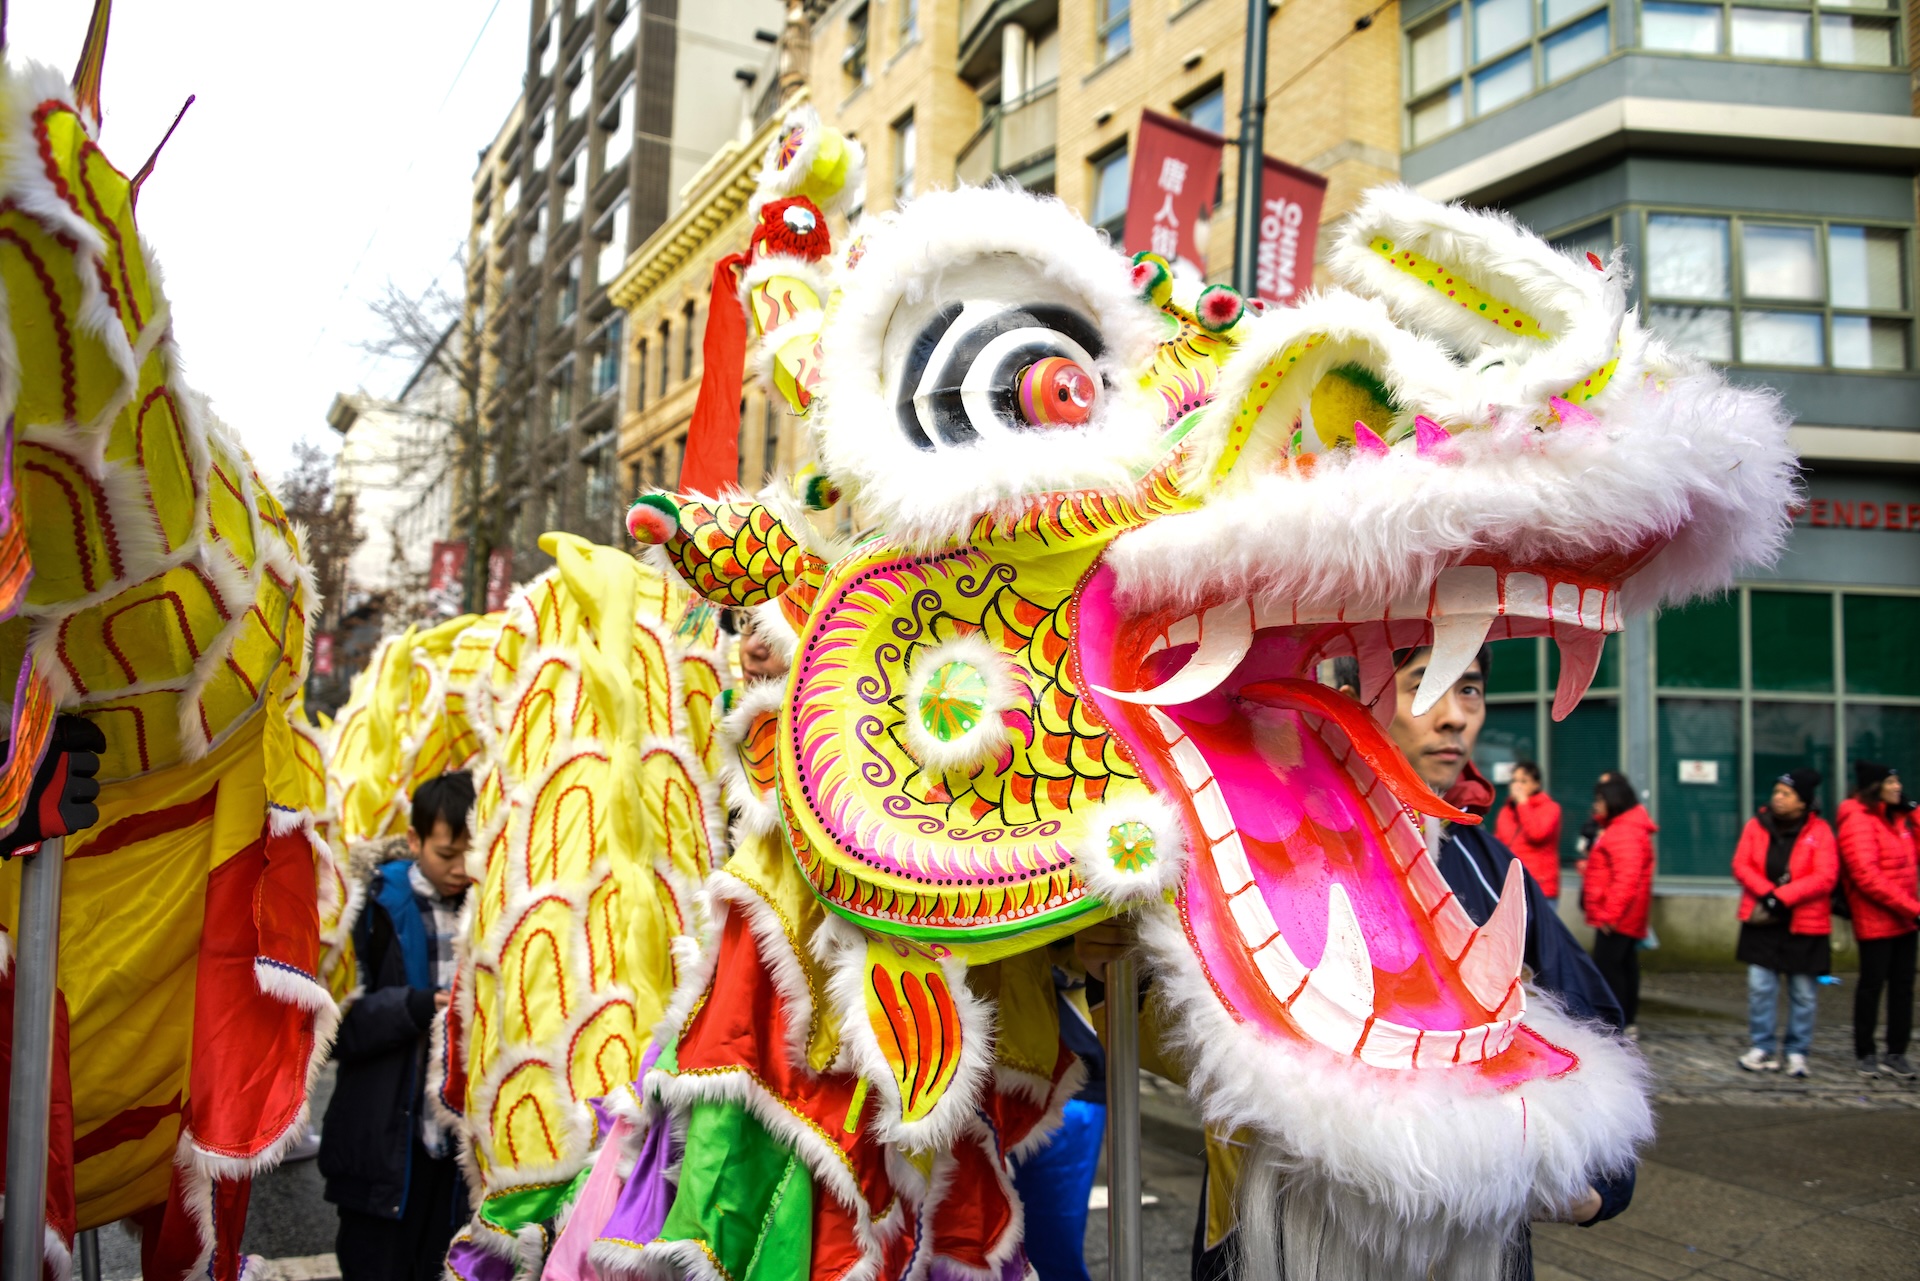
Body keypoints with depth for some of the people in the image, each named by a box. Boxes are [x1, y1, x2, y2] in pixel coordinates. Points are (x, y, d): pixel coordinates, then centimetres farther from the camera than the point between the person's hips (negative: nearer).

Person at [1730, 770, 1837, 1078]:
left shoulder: (1819, 830, -5)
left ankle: (1797, 1053, 17)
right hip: (1762, 921, 2)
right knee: (1760, 986, 1)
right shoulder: (1757, 825, 2)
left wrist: (1782, 897, -18)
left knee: (1803, 992, 5)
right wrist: (1766, 893, -16)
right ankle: (1762, 1048, 11)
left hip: (1804, 924, -2)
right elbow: (1741, 865, 0)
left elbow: (1825, 877, -12)